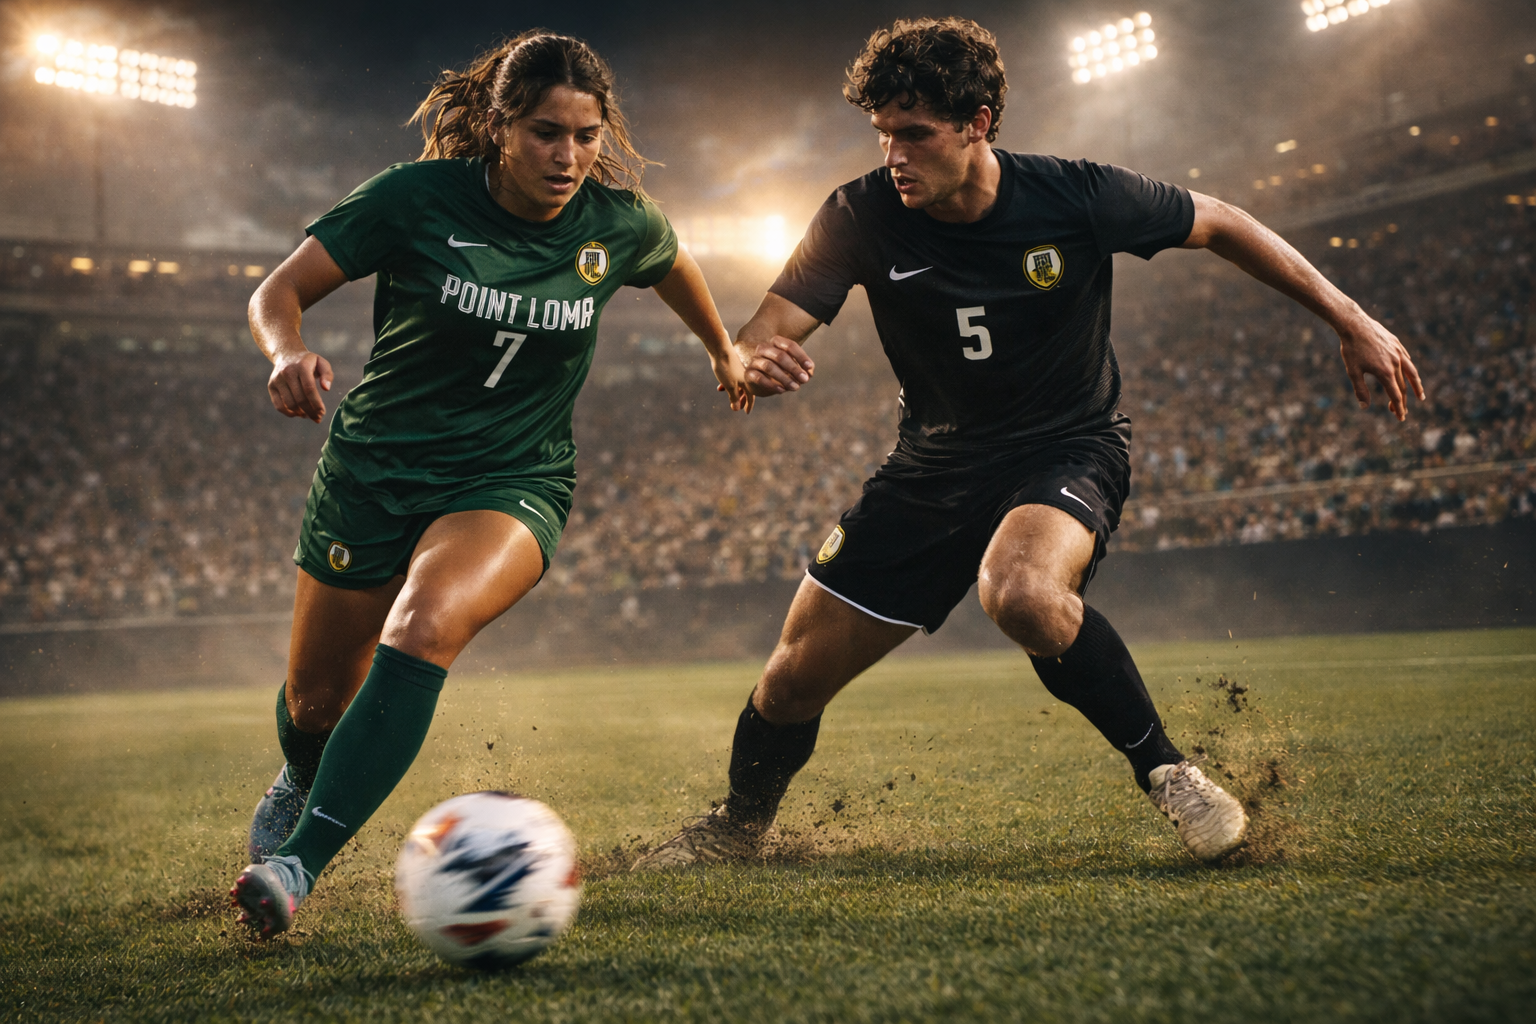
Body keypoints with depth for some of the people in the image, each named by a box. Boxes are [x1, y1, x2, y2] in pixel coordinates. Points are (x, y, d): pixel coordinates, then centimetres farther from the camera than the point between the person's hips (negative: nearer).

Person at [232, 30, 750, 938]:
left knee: (424, 627, -32)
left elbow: (674, 263, 18)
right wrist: (290, 353, -31)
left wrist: (723, 349, 31)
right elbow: (278, 292, -10)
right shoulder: (419, 198, -14)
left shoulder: (617, 225, -7)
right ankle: (301, 783, 49)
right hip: (374, 465, 1)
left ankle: (299, 863, -29)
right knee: (316, 701, 11)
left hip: (513, 482, 0)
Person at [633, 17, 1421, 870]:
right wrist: (753, 362, -44)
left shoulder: (1078, 198, -18)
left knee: (1022, 593, -39)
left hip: (1069, 447, -3)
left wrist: (1351, 322, -1)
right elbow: (763, 336, -18)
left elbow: (1219, 226, -3)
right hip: (936, 463, 3)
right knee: (795, 677, 2)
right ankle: (737, 828, 33)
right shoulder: (863, 216, -15)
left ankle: (1163, 768, -15)